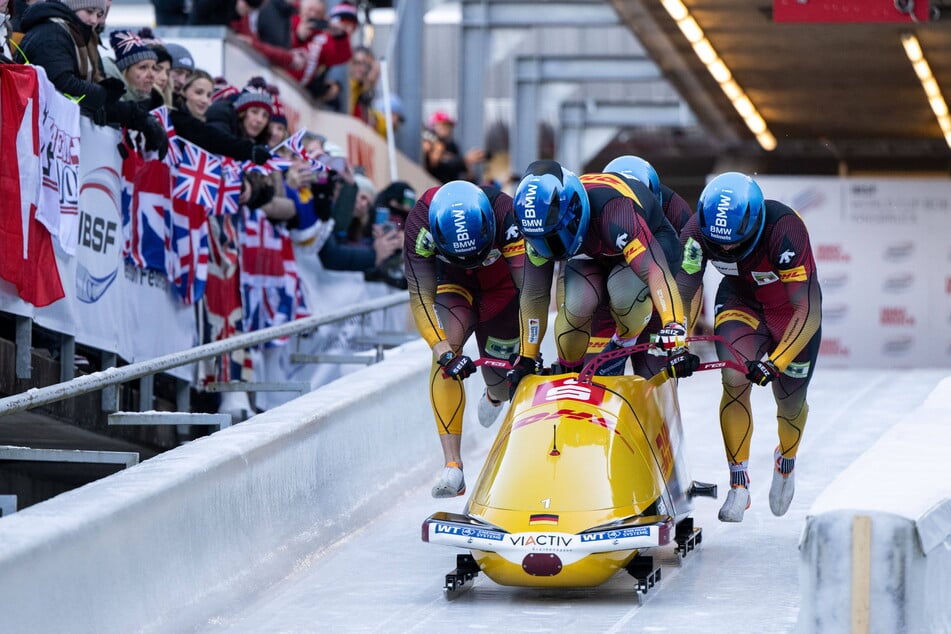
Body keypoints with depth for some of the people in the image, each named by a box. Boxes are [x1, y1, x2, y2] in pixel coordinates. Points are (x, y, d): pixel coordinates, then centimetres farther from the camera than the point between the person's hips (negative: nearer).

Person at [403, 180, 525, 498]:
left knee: (500, 382, 2)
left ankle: (494, 396, 45)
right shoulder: (421, 223, -35)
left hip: (502, 288, 0)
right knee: (446, 356, -28)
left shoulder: (505, 215, -38)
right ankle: (452, 465, -32)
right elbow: (421, 298, -31)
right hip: (453, 286, 0)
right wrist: (444, 351, -43)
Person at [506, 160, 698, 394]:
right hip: (589, 259, 4)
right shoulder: (541, 220, -26)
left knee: (623, 293, -35)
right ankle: (567, 370, -2)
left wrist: (675, 334, -64)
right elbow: (534, 295, -16)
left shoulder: (613, 209, -43)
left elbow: (654, 271, -53)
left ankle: (624, 345, -4)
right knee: (577, 302, -27)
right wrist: (526, 358, -14)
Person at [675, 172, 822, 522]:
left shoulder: (785, 231, -40)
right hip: (741, 301, 2)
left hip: (792, 307, -2)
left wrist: (776, 362, -46)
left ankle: (786, 461, 41)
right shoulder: (700, 229, -29)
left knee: (790, 401, 6)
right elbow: (682, 291, -20)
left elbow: (807, 312, -39)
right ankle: (738, 483, -11)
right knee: (735, 378, -22)